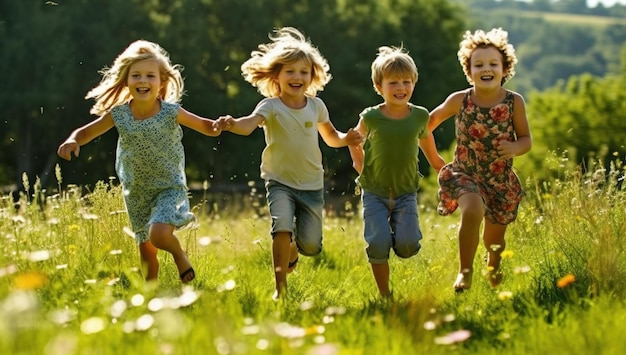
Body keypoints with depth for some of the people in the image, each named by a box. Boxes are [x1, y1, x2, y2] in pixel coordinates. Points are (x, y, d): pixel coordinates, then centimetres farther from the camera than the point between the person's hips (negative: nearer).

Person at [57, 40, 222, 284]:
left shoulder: (171, 112, -18)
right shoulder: (118, 115, -12)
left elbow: (206, 126, -8)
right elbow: (87, 132, -2)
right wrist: (73, 141, -25)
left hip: (169, 187, -3)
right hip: (137, 192, 3)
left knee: (159, 234, -28)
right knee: (146, 249, 15)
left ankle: (179, 254, 6)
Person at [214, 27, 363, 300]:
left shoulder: (316, 106, 3)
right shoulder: (271, 106, -10)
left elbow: (330, 137, 18)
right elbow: (249, 124, -30)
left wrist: (346, 139, -4)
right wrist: (232, 124, -53)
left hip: (312, 184, 3)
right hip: (280, 182, -3)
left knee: (311, 246, 1)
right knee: (282, 226, -28)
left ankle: (292, 248, 39)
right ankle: (280, 286, -15)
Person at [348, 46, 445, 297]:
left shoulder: (420, 117, -4)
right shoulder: (370, 118, -9)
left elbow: (426, 140, 17)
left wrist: (443, 169, 22)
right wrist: (360, 166, 2)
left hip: (406, 193, 1)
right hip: (374, 193, -1)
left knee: (408, 246, -13)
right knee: (379, 244, -12)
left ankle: (397, 231, 24)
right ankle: (384, 295, 7)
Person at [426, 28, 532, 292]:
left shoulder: (514, 102, -9)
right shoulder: (459, 101, -9)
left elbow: (526, 139, -1)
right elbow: (434, 117, 10)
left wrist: (515, 148, -22)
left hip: (501, 180, 2)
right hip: (465, 173, -2)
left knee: (494, 237, 15)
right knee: (472, 210, -33)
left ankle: (493, 265, 53)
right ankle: (465, 271, -14)